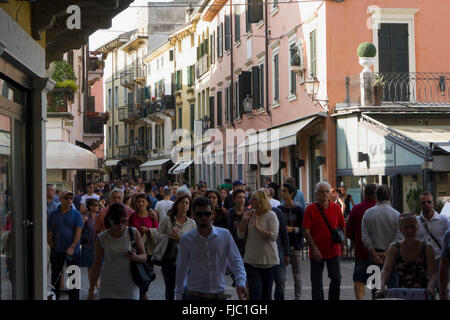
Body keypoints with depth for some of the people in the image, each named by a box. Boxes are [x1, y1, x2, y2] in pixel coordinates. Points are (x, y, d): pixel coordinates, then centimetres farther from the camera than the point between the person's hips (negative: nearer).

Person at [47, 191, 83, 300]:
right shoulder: (53, 214, 7)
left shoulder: (76, 214, -2)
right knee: (55, 275, 12)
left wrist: (72, 247, -19)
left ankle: (74, 297, 9)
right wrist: (50, 242, -4)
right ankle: (54, 296, 25)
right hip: (57, 250, 3)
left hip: (72, 250, -3)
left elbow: (78, 232, -9)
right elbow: (48, 231, 12)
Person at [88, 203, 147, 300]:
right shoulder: (102, 239, -3)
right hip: (108, 288, 0)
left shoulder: (134, 234, -2)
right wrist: (91, 291, 4)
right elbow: (96, 266, 3)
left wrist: (135, 257, -19)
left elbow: (144, 256, 4)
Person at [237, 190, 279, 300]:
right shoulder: (250, 214, 8)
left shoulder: (271, 215, -6)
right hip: (251, 260, 3)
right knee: (254, 290, -7)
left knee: (266, 292, 7)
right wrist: (244, 220, -7)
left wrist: (257, 227, -22)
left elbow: (273, 236, -16)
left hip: (268, 260, -3)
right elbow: (241, 235, 6)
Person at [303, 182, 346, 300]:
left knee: (336, 279, 4)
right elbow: (306, 231, -8)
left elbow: (342, 228, 9)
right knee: (316, 282, 6)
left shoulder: (336, 208, 2)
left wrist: (343, 246, 3)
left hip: (334, 251, 2)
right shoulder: (310, 209, -5)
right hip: (316, 252, -1)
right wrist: (314, 248, -15)